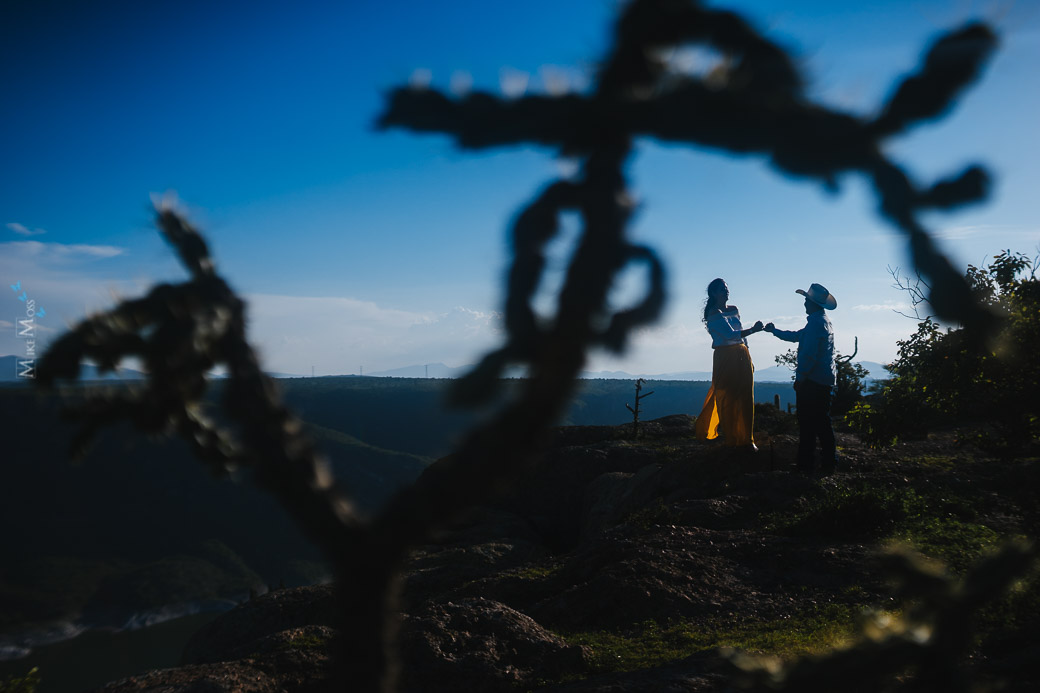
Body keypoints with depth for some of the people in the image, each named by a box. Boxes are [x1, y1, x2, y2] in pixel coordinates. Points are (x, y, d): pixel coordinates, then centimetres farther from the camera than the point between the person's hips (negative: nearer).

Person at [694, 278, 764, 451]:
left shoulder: (734, 310, 15)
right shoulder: (714, 313, -8)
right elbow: (731, 334, -18)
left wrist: (748, 359, 17)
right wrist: (753, 329, -20)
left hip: (742, 355, 7)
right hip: (725, 357, -7)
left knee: (745, 397, 4)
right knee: (727, 398, -3)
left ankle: (746, 439, 11)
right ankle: (730, 439, 5)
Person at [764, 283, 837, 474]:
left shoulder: (816, 322, -16)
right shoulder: (824, 321, 17)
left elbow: (809, 353, -22)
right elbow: (798, 336, 31)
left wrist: (800, 376, -16)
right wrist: (774, 330, 39)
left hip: (812, 381, -10)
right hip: (824, 380, 10)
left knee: (807, 423, -5)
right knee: (822, 422, 13)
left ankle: (805, 464, -2)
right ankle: (827, 464, 17)